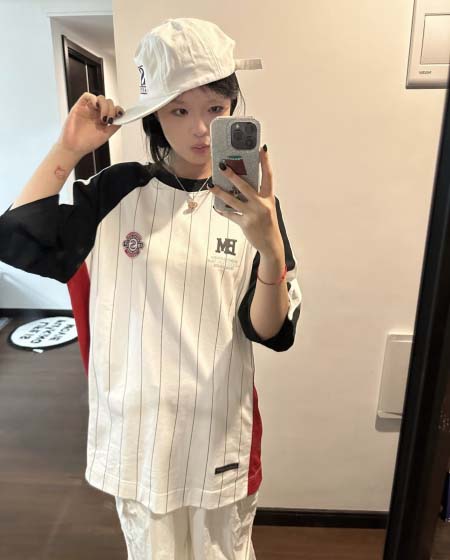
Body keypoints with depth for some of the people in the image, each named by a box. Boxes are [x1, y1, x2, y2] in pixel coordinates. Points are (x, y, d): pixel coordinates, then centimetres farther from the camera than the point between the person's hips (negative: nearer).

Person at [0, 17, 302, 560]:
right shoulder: (116, 191, -6)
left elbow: (272, 333, -13)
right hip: (135, 429, 0)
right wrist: (67, 149, -12)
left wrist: (271, 248, -31)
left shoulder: (252, 205, -8)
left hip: (219, 431, 1)